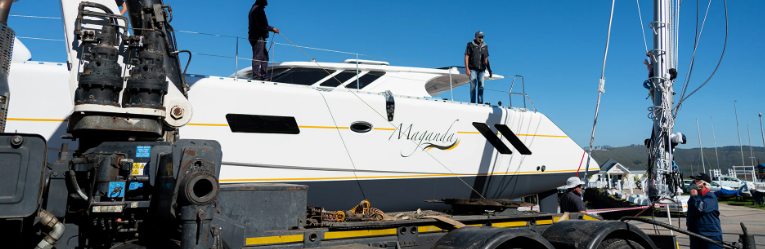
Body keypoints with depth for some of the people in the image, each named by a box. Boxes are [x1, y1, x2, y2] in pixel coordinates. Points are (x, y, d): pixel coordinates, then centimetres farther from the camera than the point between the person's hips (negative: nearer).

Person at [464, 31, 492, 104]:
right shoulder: (470, 45, 5)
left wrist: (489, 70, 13)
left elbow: (486, 60, 19)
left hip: (481, 70, 3)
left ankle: (480, 103, -3)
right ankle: (473, 103, -7)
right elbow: (466, 57, -1)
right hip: (473, 69, -3)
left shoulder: (485, 47, 16)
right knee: (473, 86, -8)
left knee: (481, 86, -4)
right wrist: (467, 68, -12)